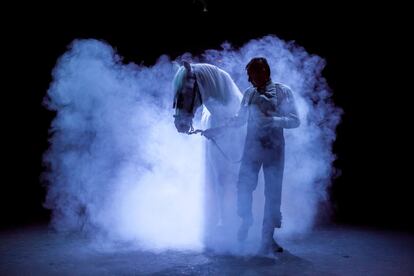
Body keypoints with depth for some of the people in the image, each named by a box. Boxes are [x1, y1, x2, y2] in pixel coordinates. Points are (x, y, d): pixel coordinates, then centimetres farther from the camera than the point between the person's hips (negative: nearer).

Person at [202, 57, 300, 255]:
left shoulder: (283, 92, -2)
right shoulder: (249, 93, 9)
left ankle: (268, 238, 12)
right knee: (243, 187, 0)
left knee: (273, 193, 1)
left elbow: (295, 120, -7)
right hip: (252, 147, 3)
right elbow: (240, 119, 17)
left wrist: (273, 120, -22)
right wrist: (218, 130, 8)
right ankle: (246, 222, 30)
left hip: (274, 148, -3)